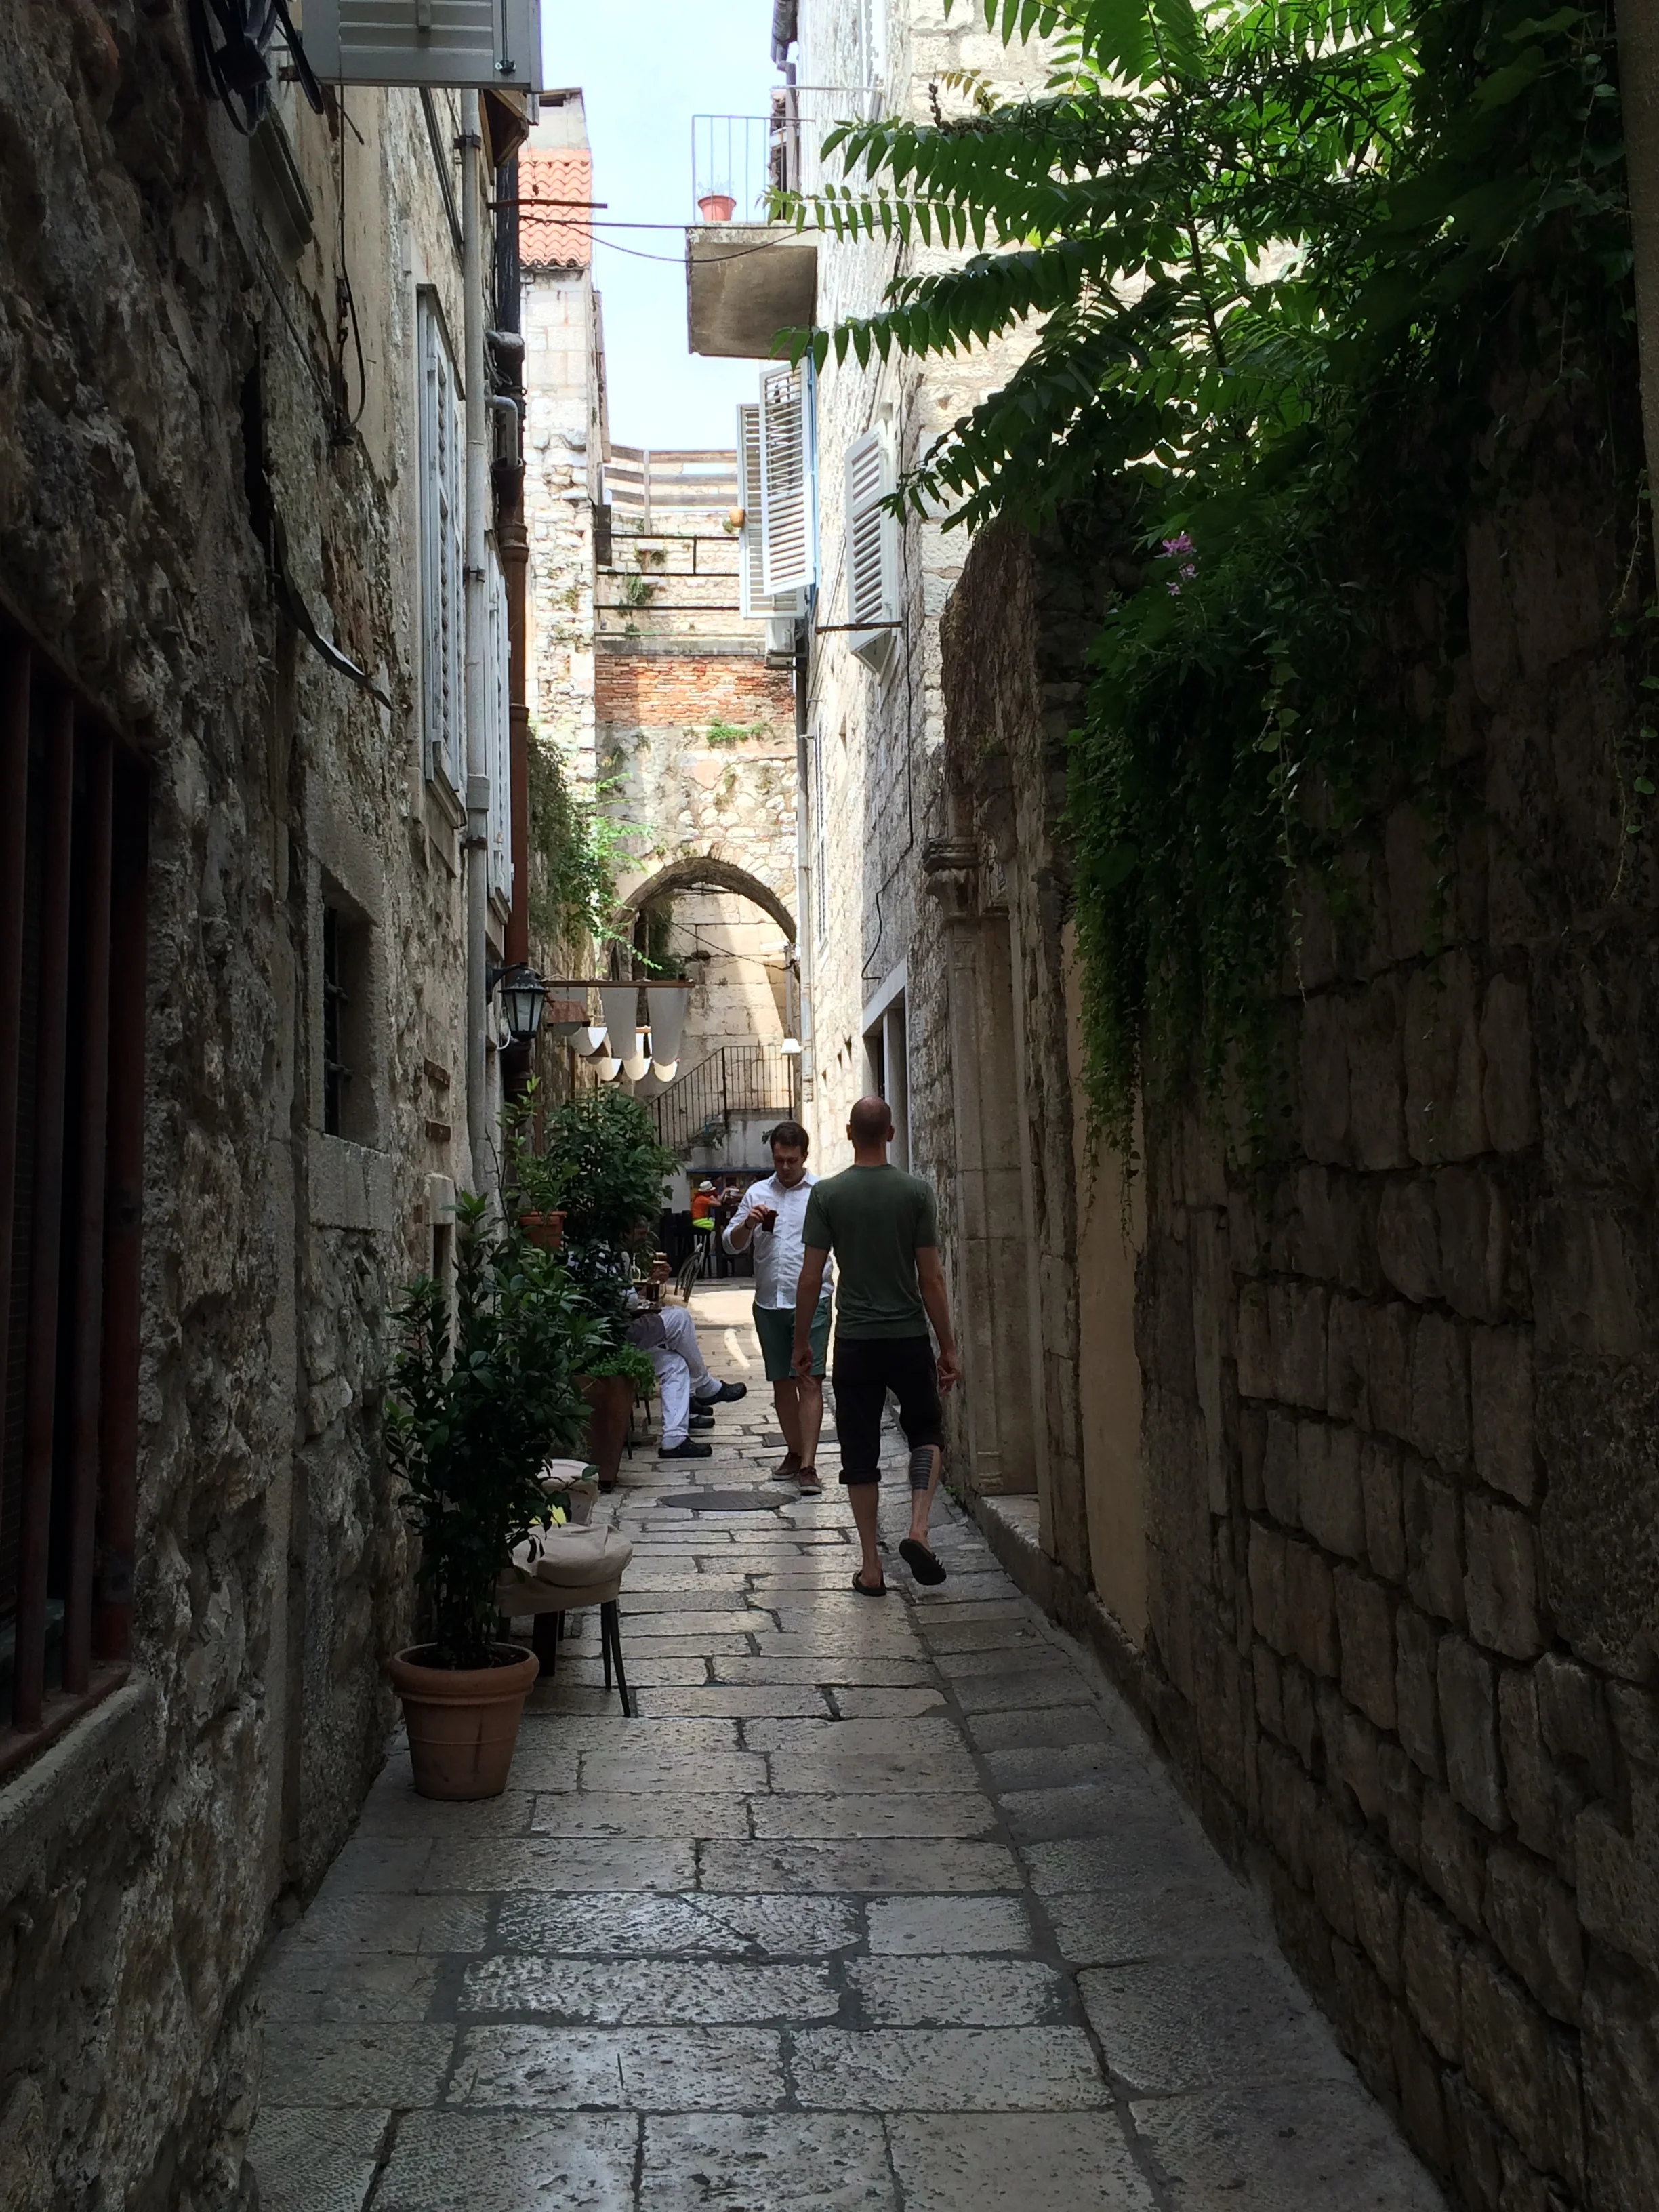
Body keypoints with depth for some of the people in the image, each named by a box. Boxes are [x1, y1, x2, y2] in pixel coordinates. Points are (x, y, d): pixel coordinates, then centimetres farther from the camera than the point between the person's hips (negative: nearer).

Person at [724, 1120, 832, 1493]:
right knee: (781, 1382, 12)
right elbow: (733, 1244, 12)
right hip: (769, 1302, 4)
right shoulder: (757, 1193, 10)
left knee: (809, 1381, -9)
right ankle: (795, 1452, 27)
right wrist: (747, 1225, -9)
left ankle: (808, 1465, -10)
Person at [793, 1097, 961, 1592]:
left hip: (855, 1342, 0)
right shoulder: (916, 1191, -4)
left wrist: (801, 1342, 7)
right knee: (926, 1431, 19)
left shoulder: (826, 1194, -4)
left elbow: (811, 1278, -5)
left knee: (860, 1454, 9)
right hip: (909, 1338, 0)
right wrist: (948, 1348, 3)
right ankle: (918, 1530, -1)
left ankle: (870, 1567, 12)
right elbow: (931, 1278, -4)